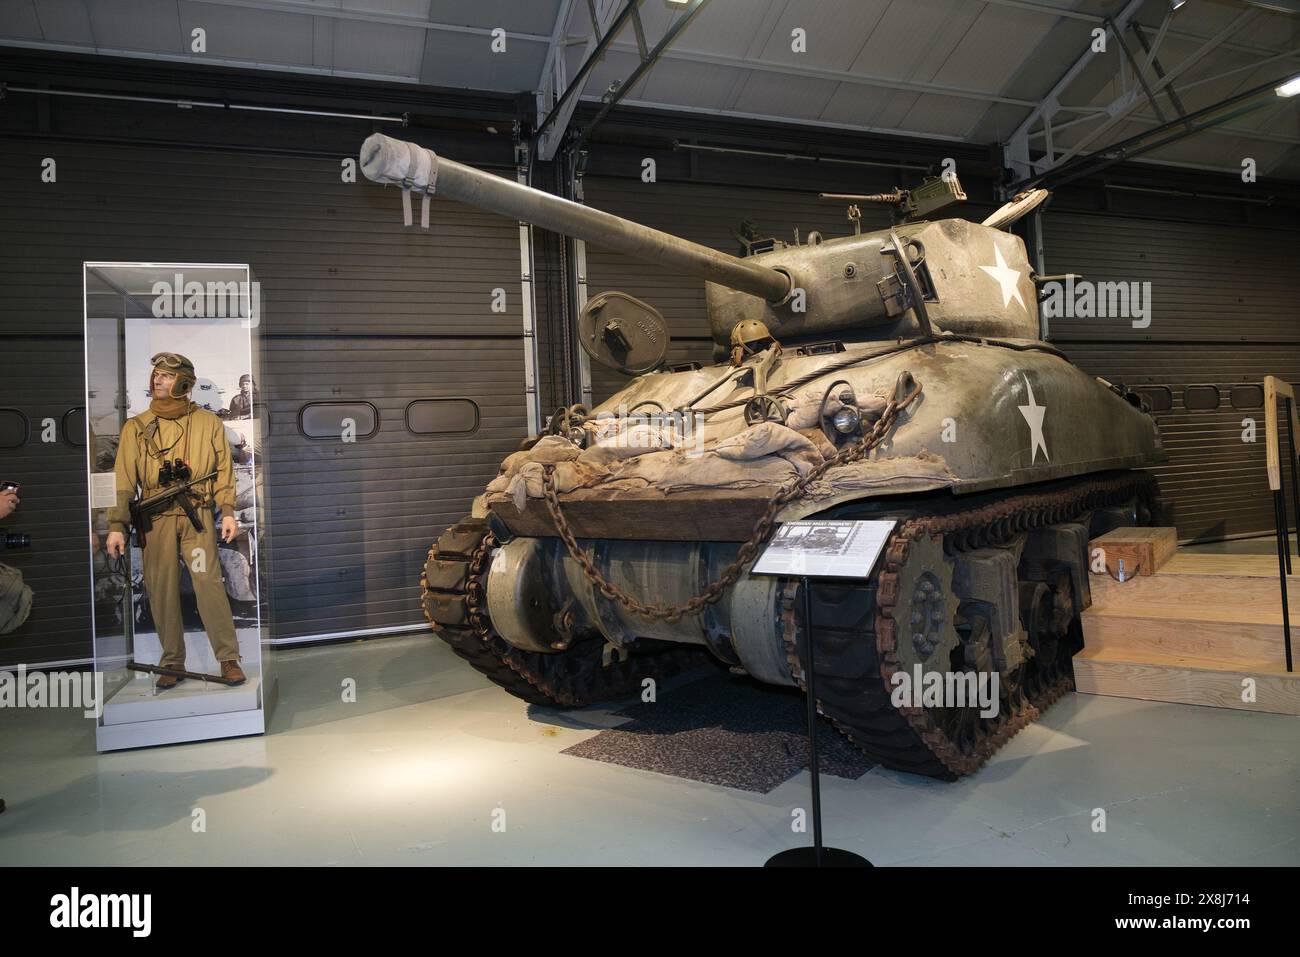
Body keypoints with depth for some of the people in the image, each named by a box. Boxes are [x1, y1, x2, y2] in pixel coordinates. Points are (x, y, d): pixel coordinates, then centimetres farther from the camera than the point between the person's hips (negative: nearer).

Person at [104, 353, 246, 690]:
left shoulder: (208, 423, 7)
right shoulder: (136, 427, 9)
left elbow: (223, 470, 6)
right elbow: (123, 479, 5)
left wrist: (228, 512, -4)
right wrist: (117, 526, -1)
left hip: (198, 515, -2)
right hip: (155, 519, 2)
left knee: (208, 581, -10)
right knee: (161, 590, 4)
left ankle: (228, 658, -3)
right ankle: (173, 663, 15)